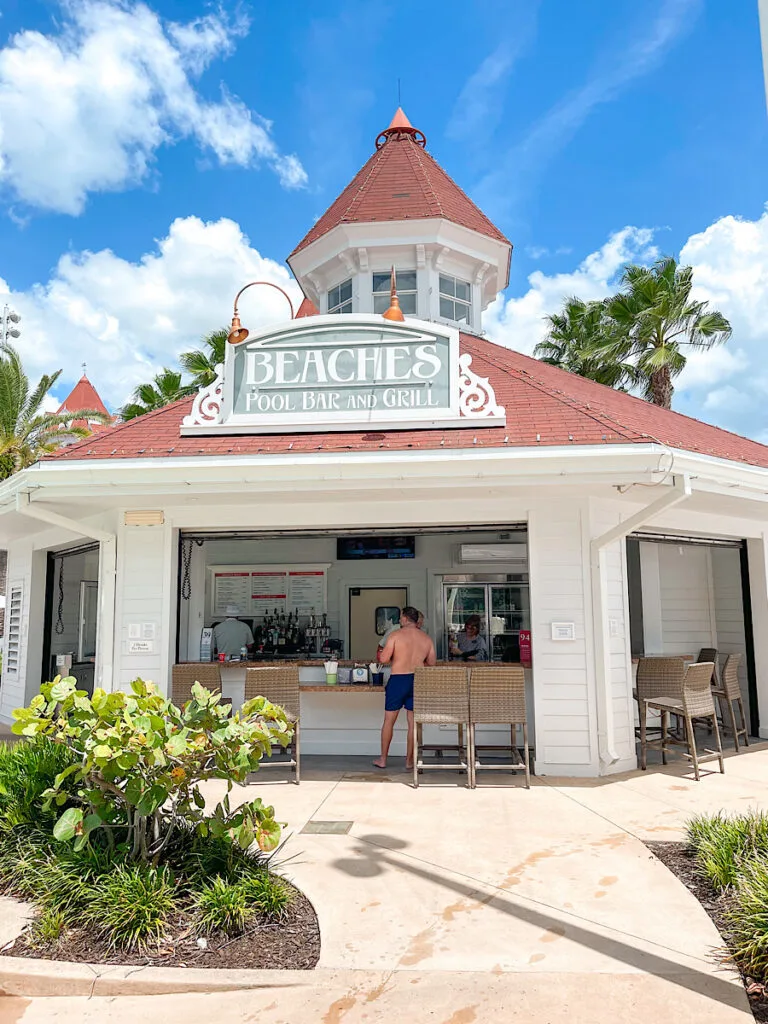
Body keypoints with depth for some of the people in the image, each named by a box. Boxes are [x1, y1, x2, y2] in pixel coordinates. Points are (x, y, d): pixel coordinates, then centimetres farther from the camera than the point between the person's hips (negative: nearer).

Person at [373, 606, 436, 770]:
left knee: (389, 720, 9)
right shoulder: (426, 639, 4)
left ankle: (383, 760, 15)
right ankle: (409, 760, 15)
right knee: (413, 722, 10)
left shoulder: (396, 635, -8)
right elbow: (432, 662, 9)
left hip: (398, 680, -3)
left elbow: (383, 659, -11)